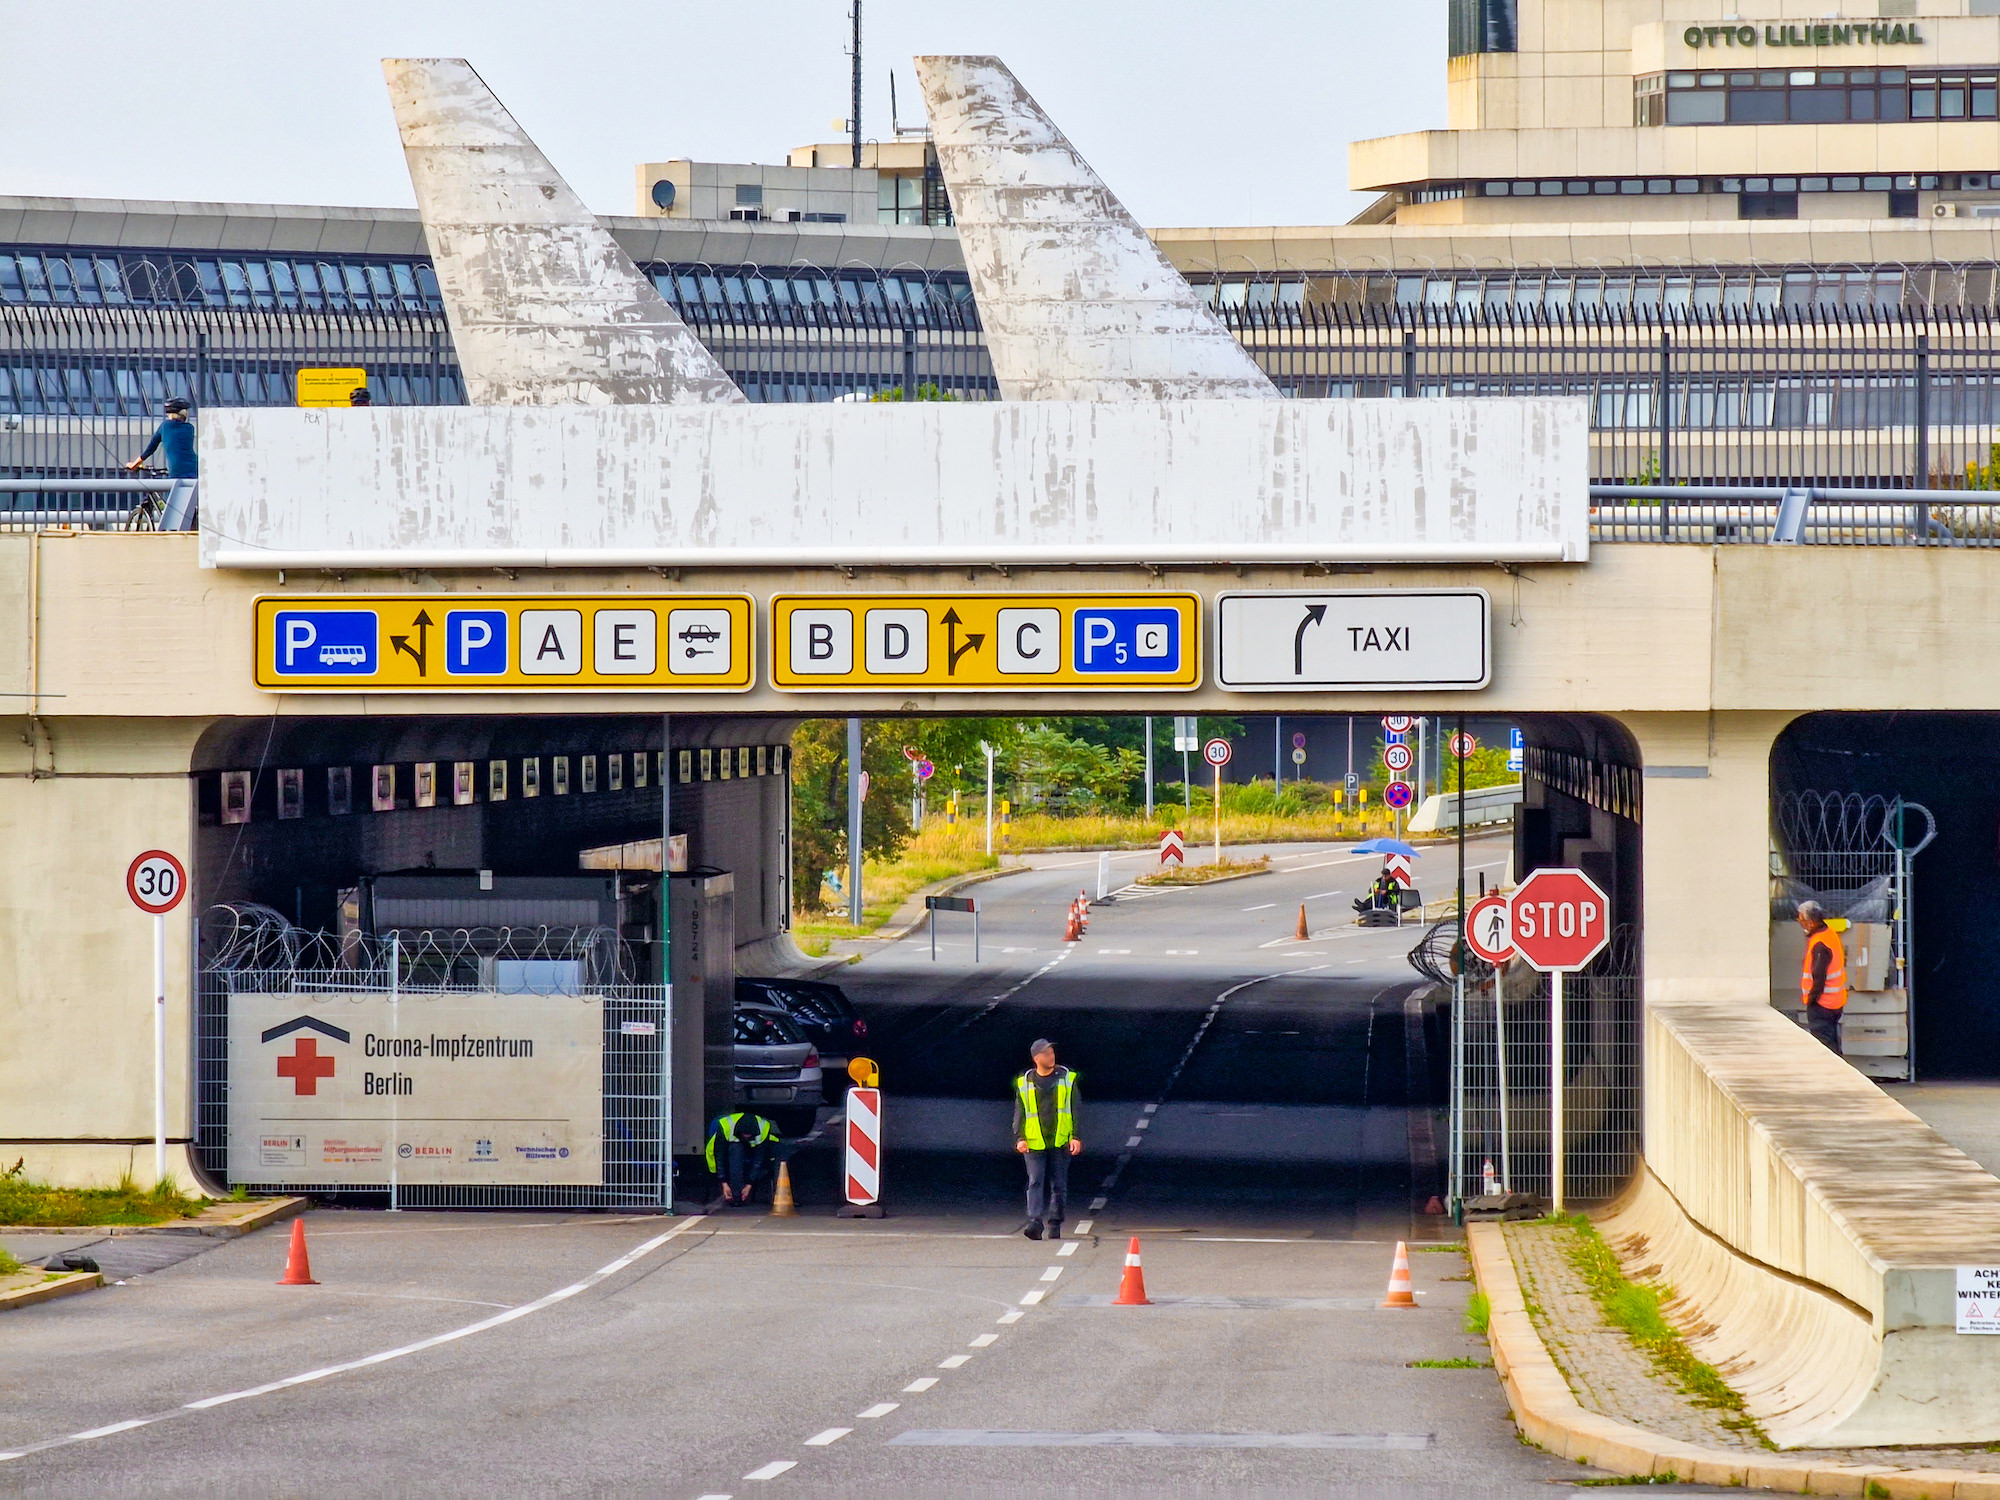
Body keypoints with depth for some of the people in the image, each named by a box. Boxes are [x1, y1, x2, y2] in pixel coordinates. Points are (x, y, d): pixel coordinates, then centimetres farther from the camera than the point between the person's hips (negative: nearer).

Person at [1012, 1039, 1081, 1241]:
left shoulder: (1067, 1079, 8)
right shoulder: (1024, 1083, 7)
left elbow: (1076, 1110, 6)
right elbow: (1019, 1113, 8)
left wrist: (1076, 1137, -3)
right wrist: (1020, 1138, -5)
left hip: (1060, 1142, 1)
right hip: (1034, 1143, -1)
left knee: (1059, 1186, 4)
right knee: (1035, 1182, -13)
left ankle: (1054, 1225, 14)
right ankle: (1035, 1222, -22)